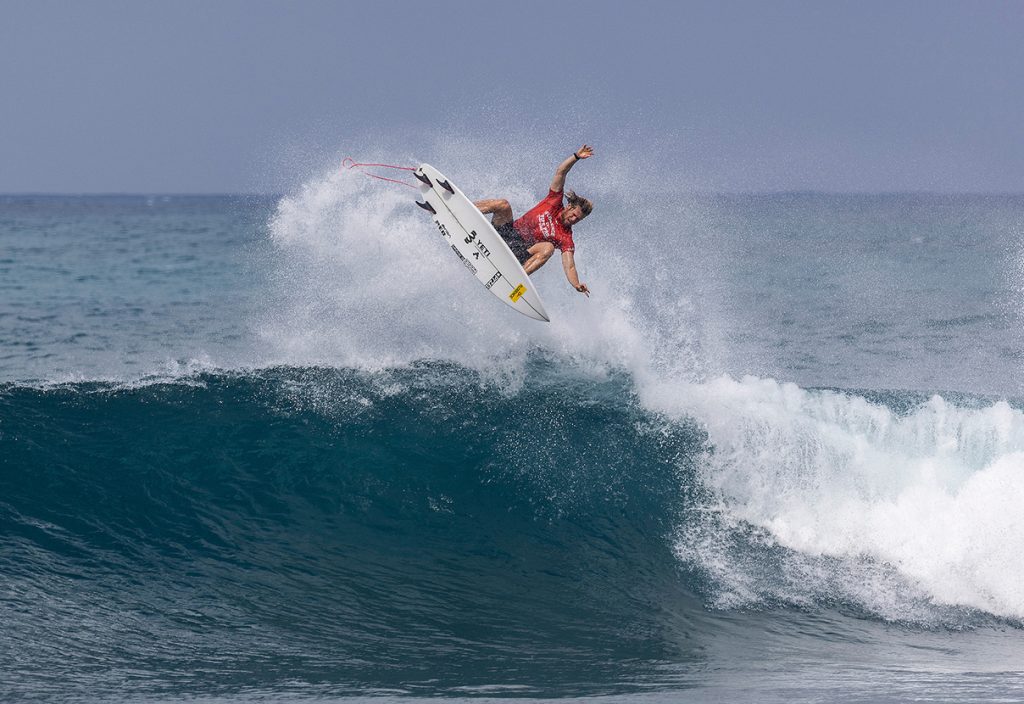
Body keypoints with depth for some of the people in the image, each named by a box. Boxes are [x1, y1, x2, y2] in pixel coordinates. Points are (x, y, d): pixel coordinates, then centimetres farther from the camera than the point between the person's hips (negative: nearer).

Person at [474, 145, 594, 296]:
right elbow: (560, 172, -3)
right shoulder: (555, 202, 1)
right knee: (502, 205, -25)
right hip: (508, 231, 2)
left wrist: (577, 285, -35)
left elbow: (569, 267, -15)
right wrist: (576, 157, -18)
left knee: (548, 248, -32)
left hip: (520, 251, -2)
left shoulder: (566, 239, -5)